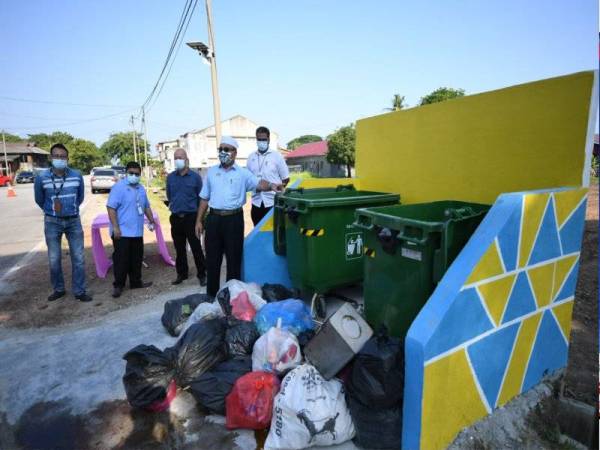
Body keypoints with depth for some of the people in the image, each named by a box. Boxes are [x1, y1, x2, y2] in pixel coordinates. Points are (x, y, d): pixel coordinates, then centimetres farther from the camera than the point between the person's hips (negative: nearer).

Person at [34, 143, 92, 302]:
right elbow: (39, 200, 9)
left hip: (74, 221, 1)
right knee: (54, 259, 8)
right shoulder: (42, 178, -10)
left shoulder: (77, 176, -6)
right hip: (52, 222, 0)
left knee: (78, 257, 3)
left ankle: (79, 291, 14)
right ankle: (58, 289, 27)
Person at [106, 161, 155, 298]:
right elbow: (111, 207, -16)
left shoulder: (141, 188, 13)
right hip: (122, 232, -7)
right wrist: (115, 227, -21)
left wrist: (151, 221, 20)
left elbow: (146, 206, 23)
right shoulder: (118, 187, -10)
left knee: (136, 259, 14)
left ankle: (136, 282, 26)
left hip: (137, 232, 7)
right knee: (121, 260, 0)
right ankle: (118, 285, 13)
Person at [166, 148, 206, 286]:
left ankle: (202, 274, 10)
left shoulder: (195, 177, -5)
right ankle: (181, 274, 26)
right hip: (176, 218, 4)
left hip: (191, 217, -4)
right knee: (179, 248, 12)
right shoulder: (170, 177, 6)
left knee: (196, 247, -1)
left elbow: (201, 197, 2)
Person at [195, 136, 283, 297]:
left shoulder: (243, 173, 2)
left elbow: (258, 184, -15)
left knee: (234, 259, 6)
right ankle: (211, 295, 24)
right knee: (212, 259, 10)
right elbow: (204, 198, 14)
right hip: (213, 218, 3)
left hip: (233, 219, -3)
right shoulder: (211, 172, 12)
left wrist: (271, 185, -37)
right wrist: (199, 221, 10)